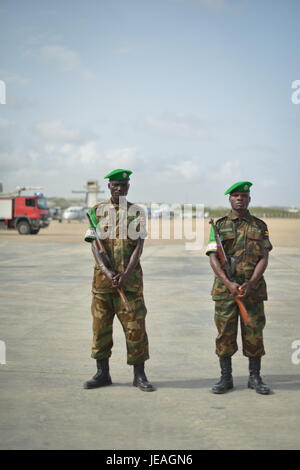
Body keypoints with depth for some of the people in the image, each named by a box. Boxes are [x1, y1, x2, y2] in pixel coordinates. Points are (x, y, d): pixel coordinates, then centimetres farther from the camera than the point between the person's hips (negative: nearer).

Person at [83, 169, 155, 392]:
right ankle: (103, 373, 17)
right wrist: (107, 272, -15)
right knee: (101, 324, 5)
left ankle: (139, 375, 9)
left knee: (135, 325, -1)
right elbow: (94, 245, 0)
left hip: (130, 277, -1)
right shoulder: (97, 211, 7)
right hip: (103, 276, 1)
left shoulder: (137, 212, 4)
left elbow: (139, 246, -3)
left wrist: (126, 275, -14)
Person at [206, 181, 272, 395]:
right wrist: (229, 284, -16)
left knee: (254, 333, 3)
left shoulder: (260, 226, 7)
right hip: (225, 289, 0)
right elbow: (213, 258, -3)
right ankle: (226, 379, 12)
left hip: (253, 289, 1)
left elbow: (264, 258, 0)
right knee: (225, 334, 2)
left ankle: (255, 378, 15)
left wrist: (250, 284, -14)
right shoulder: (219, 226, 4)